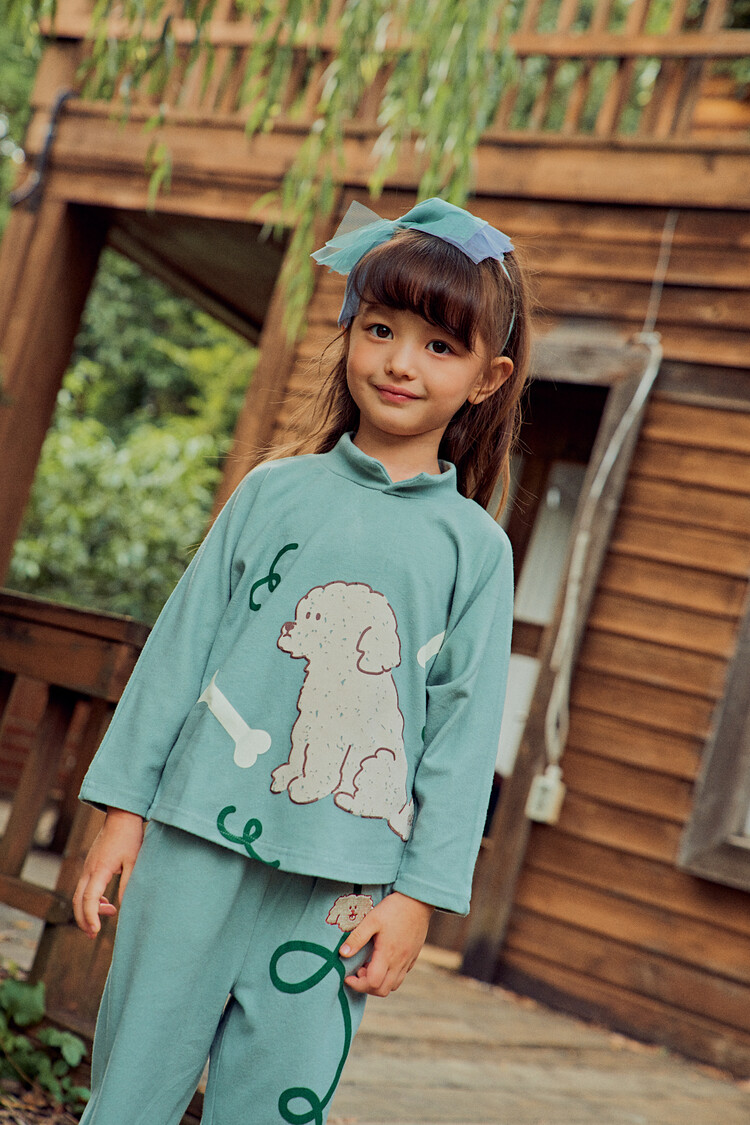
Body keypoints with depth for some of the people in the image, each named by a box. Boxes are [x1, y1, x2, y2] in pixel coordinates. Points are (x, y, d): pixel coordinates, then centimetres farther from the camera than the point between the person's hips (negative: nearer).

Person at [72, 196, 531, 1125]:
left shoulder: (475, 547, 2)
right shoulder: (277, 489, 4)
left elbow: (464, 733, 2)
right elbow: (182, 646, 6)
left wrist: (420, 893, -2)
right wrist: (124, 805, 5)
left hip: (340, 882, 0)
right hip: (198, 840, 1)